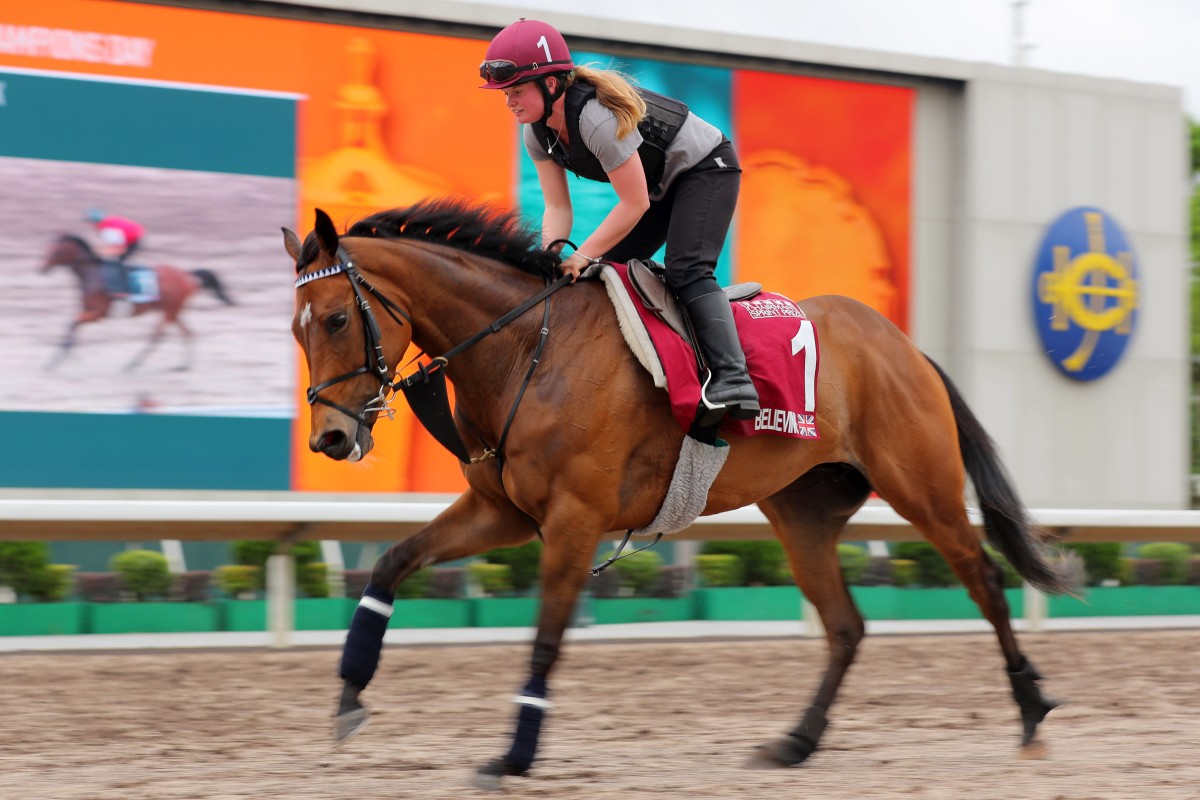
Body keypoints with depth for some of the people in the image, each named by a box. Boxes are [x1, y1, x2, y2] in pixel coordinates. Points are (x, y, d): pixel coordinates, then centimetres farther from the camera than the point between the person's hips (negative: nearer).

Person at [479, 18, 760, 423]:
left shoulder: (597, 117, -36)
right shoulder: (536, 133, -10)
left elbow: (635, 204, -30)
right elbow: (557, 208, -6)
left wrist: (579, 258, -28)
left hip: (706, 166, -10)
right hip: (662, 183, 10)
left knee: (686, 269, -26)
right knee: (607, 267, 4)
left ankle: (733, 379, -37)